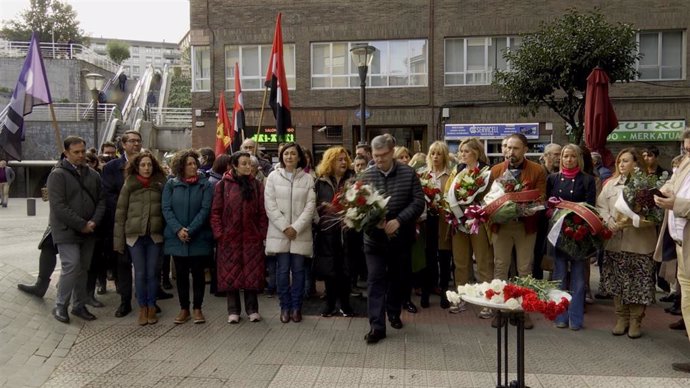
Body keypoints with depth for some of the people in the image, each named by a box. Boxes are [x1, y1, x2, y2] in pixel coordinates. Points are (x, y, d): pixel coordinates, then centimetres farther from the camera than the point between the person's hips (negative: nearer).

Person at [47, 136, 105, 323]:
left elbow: (101, 201, 10)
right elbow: (59, 206, -16)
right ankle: (60, 306, 7)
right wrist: (81, 225, -16)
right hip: (67, 231, -6)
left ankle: (79, 306, 22)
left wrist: (94, 222, -7)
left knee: (83, 269, 11)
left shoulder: (92, 175, 10)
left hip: (88, 231, 6)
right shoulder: (58, 174, -8)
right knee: (71, 267, -10)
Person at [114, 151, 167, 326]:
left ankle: (151, 307, 20)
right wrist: (118, 239, -2)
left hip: (154, 235, 0)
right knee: (140, 273, 4)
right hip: (134, 235, 0)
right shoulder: (129, 185, 3)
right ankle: (142, 308, 18)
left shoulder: (160, 184, 4)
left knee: (152, 273, 5)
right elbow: (120, 213, 2)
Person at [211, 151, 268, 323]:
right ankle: (233, 310, 17)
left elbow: (262, 212, 5)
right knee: (231, 275, 5)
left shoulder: (256, 185, 6)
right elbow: (216, 212, 1)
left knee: (252, 274, 6)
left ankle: (252, 309, 18)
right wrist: (219, 233, -6)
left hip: (252, 238, 1)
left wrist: (262, 233, -2)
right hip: (229, 238, -1)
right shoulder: (223, 185, 1)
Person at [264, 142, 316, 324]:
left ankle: (296, 307, 15)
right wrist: (284, 227, -10)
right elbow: (270, 205, -2)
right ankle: (285, 307, 14)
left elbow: (310, 206, -2)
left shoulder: (307, 178, 3)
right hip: (279, 231, 0)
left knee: (298, 269, 3)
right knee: (283, 270, 2)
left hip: (300, 232, 0)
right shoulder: (273, 176, 3)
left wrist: (296, 227, -11)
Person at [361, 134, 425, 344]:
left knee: (396, 278, 16)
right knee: (375, 280, -3)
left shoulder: (409, 173, -4)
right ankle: (376, 325, 2)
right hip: (374, 238, 0)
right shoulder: (366, 175, -3)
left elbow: (418, 202, -7)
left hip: (401, 237, 1)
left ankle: (394, 313, 37)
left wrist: (399, 220, -18)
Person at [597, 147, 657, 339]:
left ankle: (635, 321, 17)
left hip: (640, 242, -3)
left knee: (637, 283, 3)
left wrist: (632, 222, -21)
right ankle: (621, 318, 22)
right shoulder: (610, 184, 10)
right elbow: (600, 206, 7)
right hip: (615, 241, 4)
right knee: (617, 281, 8)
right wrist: (609, 221, -10)